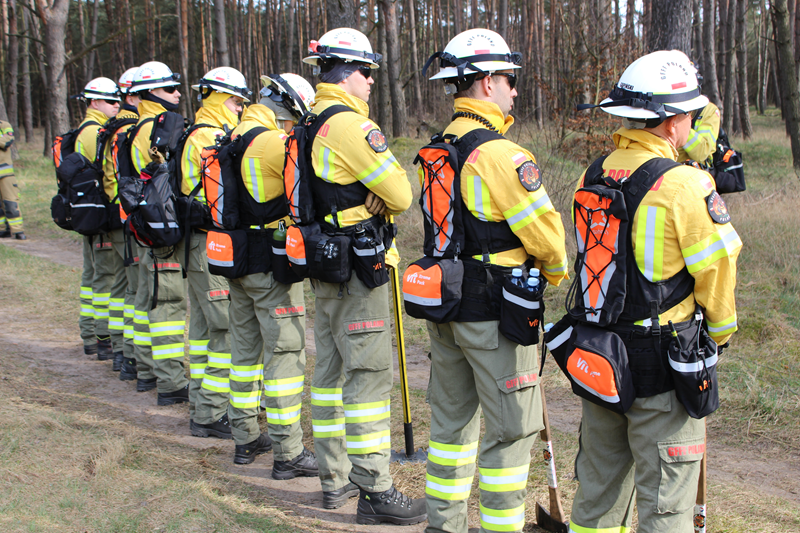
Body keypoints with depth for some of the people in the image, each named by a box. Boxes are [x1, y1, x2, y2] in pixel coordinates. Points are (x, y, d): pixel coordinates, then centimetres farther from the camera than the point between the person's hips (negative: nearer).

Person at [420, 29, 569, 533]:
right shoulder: (502, 154, -18)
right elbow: (544, 230, -17)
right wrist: (555, 271, 3)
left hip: (442, 302, 9)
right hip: (495, 309, -9)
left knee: (452, 417, 19)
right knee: (510, 431, 2)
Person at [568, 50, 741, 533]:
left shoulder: (592, 177, 2)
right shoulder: (685, 186, -18)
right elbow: (716, 269, -11)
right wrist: (720, 330, 5)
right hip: (662, 365, -6)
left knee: (599, 484, 20)